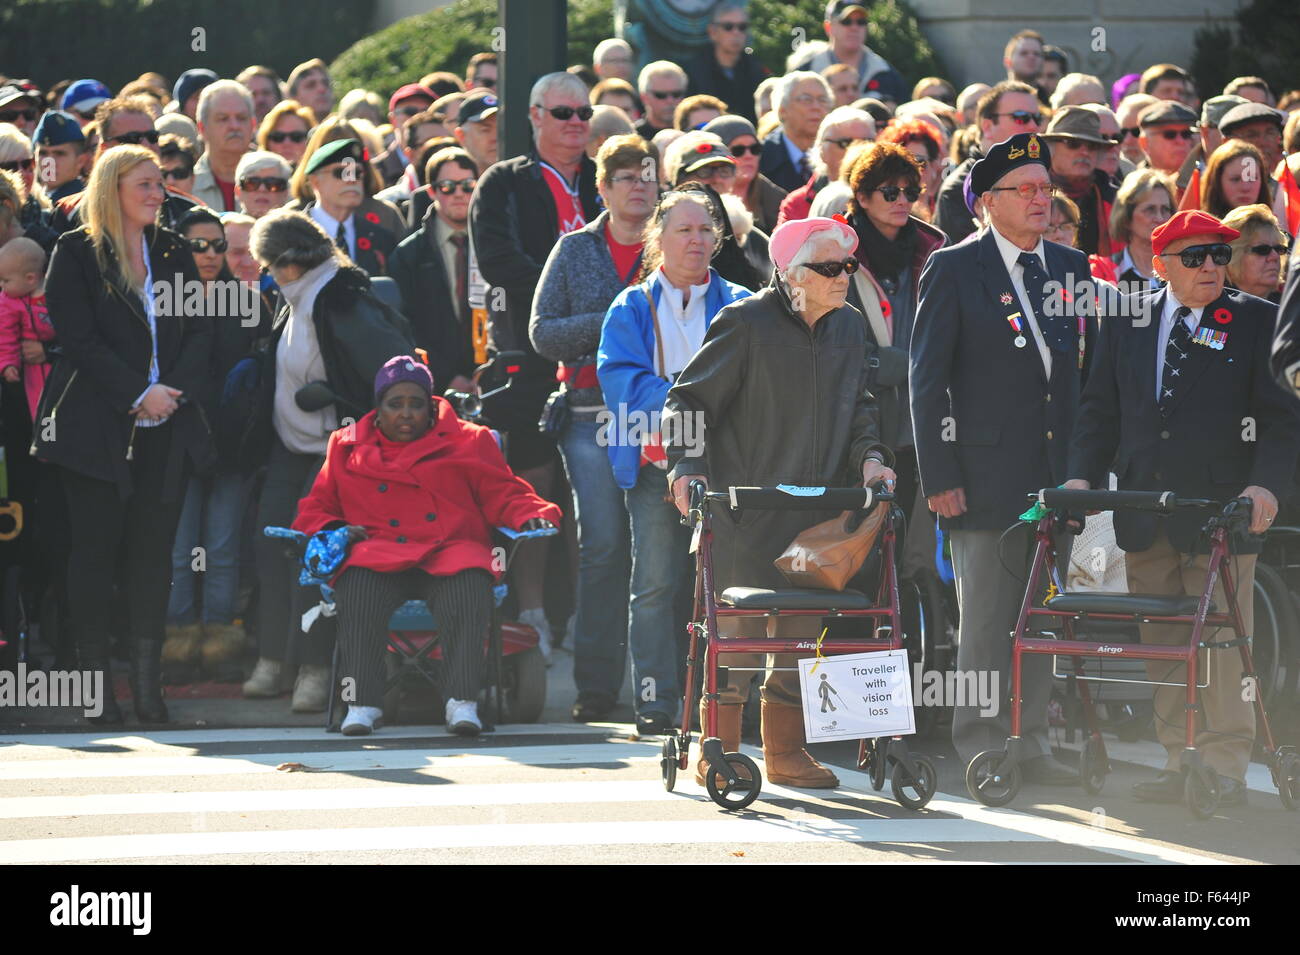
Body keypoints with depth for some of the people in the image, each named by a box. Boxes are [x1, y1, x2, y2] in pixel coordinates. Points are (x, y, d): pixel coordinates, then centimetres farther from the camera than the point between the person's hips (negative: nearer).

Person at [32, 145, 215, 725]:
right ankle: (97, 682, 2)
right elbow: (79, 338, -8)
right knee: (96, 548, -3)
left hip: (165, 427, 4)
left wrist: (175, 390, -8)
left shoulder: (174, 252, 13)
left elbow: (199, 329, 8)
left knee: (154, 549, 1)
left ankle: (147, 679, 3)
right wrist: (139, 393, -14)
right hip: (98, 426, -4)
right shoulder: (76, 254, -1)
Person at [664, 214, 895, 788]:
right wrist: (687, 466, -19)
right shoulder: (746, 324, -9)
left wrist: (868, 455, 4)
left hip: (816, 507, 6)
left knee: (802, 631, 7)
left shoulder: (849, 329, 11)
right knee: (735, 630, -6)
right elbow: (688, 398, -6)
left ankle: (785, 751, 17)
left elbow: (858, 407, 23)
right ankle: (718, 752, 3)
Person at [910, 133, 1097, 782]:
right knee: (986, 622, -3)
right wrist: (939, 476, -10)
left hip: (1056, 477, 5)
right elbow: (926, 380, -4)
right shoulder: (954, 270, -2)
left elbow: (1088, 372, 16)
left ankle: (1029, 745, 14)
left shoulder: (1072, 269, 13)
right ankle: (980, 749, 4)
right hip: (986, 475, -5)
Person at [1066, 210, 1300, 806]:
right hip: (1146, 516, 4)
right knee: (1163, 647, 6)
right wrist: (1083, 476, 0)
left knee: (1221, 645, -5)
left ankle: (1226, 767, 0)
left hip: (1222, 510, -4)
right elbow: (1100, 410, 13)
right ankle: (1179, 762, 12)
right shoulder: (1125, 324, 11)